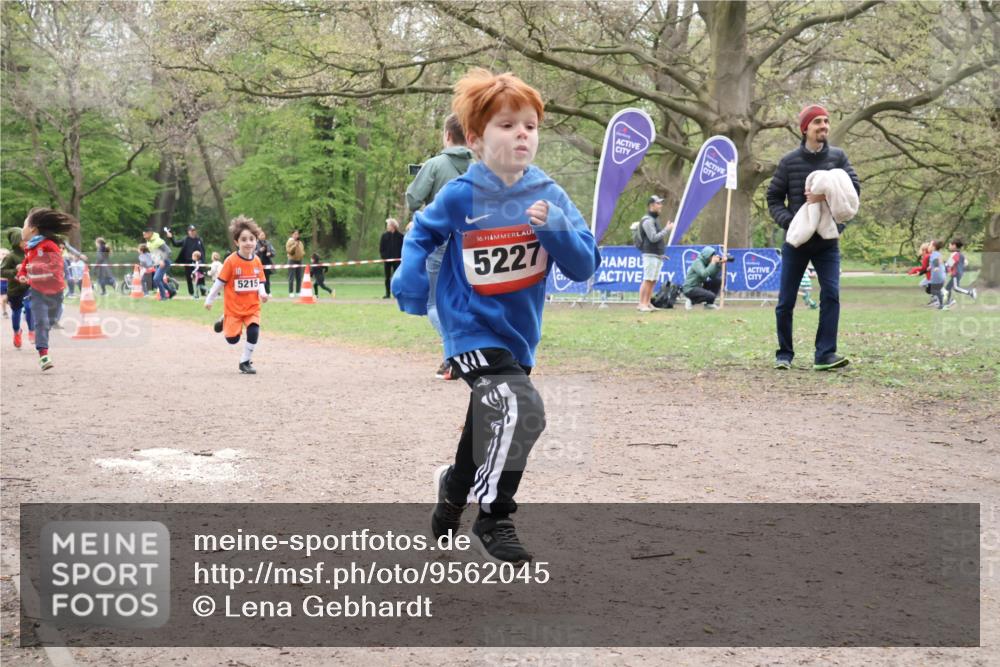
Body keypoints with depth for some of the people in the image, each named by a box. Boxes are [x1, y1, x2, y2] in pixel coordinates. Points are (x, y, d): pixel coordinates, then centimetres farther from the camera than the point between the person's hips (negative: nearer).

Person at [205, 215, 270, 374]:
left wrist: (262, 293, -14)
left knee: (253, 332, -16)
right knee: (232, 339, 3)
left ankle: (245, 362, 4)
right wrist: (209, 300, -2)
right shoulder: (231, 261, -15)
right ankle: (225, 322, 38)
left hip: (252, 307, 3)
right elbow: (220, 281, -8)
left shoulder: (257, 261, -3)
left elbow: (260, 282, 7)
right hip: (233, 307, -3)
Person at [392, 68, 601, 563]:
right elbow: (422, 234, 5)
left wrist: (555, 228, -27)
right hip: (471, 329, -5)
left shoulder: (549, 196, -8)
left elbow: (585, 266, -11)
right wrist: (410, 282, -10)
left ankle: (454, 486, 53)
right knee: (520, 408, -25)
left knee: (491, 424, 22)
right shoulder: (460, 197, -14)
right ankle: (493, 518, -8)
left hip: (518, 333, 5)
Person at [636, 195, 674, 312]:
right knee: (647, 280, -12)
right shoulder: (647, 220, -11)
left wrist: (667, 229, 10)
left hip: (658, 255, 10)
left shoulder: (655, 219, 20)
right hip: (650, 255, -10)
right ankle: (642, 304, -12)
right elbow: (653, 238, -19)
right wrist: (667, 230, -13)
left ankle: (648, 303, 9)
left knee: (653, 280, 7)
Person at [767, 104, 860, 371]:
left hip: (828, 241, 0)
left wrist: (826, 195, -23)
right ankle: (784, 354, 17)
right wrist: (788, 221, -14)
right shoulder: (790, 161, -1)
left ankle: (825, 354, -10)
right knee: (786, 301, 3)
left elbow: (854, 188, -7)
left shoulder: (838, 157, 2)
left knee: (831, 294, -12)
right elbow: (774, 198, 3)